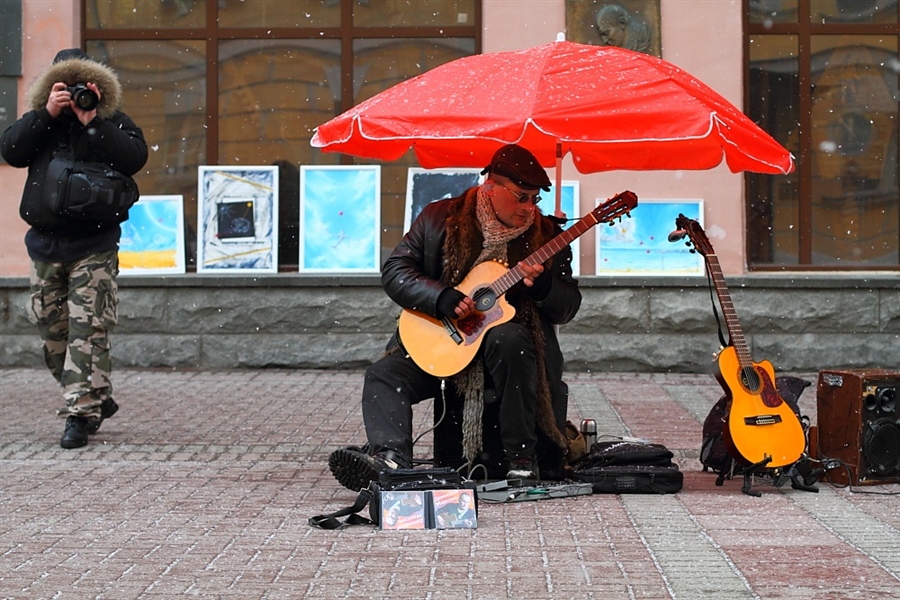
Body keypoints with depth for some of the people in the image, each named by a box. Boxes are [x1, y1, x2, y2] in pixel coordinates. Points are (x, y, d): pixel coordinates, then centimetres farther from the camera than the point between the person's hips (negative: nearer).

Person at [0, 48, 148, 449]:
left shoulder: (113, 122, 4)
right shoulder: (41, 121, 12)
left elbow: (135, 157, -14)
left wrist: (92, 123, -16)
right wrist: (47, 113, -11)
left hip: (94, 247, -4)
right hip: (45, 244, 4)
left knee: (87, 330, -11)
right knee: (52, 332, 9)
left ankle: (82, 413, -11)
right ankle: (99, 399, 23)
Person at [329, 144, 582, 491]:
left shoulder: (546, 234, 2)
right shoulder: (440, 218, 1)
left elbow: (568, 308, 1)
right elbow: (394, 270, -4)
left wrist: (542, 286, -21)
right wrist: (442, 297, -20)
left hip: (508, 337, -1)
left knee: (507, 339, -35)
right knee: (383, 374, -20)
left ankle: (522, 458, -28)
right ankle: (390, 458, -39)